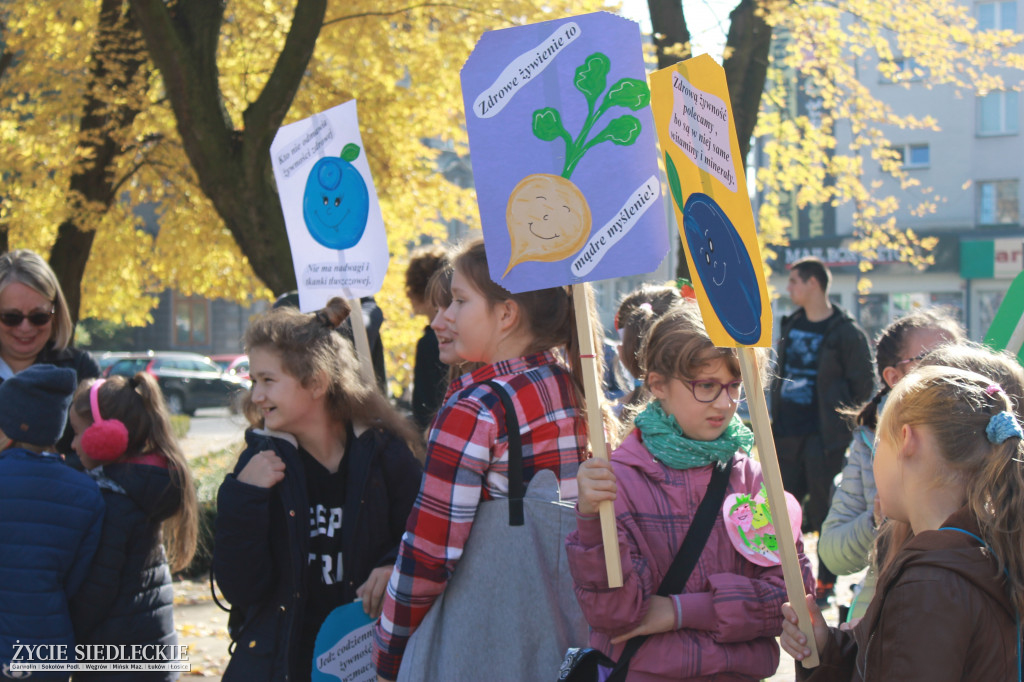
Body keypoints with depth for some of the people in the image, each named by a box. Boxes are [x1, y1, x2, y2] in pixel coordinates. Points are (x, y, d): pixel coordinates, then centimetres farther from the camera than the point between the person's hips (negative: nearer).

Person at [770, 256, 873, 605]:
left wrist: (849, 429, -9)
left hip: (824, 435, -6)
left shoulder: (846, 333, -9)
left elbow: (863, 387, -7)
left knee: (824, 510, 1)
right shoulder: (791, 325, 12)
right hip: (787, 432, 7)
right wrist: (773, 419, 16)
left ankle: (826, 584, 11)